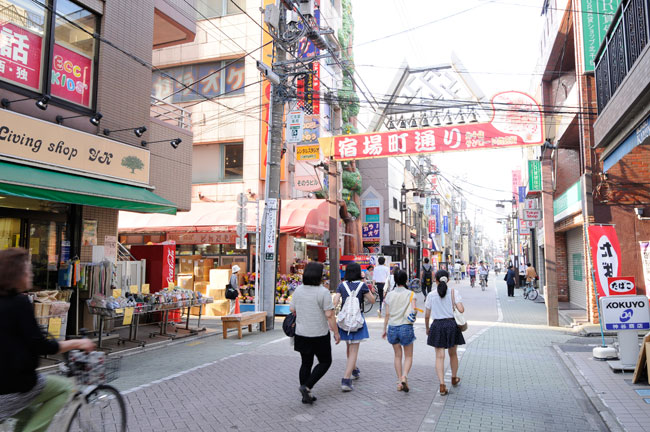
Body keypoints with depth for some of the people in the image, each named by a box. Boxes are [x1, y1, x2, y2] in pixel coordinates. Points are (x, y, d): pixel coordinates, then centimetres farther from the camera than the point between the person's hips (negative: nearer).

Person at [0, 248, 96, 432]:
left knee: (28, 415, 29)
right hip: (15, 385, -8)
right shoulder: (19, 302, -18)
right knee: (63, 386, 15)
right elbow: (40, 346, -19)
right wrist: (77, 343, -7)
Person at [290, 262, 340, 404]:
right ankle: (306, 387, -1)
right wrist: (336, 333, -9)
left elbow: (292, 309, 10)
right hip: (319, 335, -6)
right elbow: (330, 315, -18)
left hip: (301, 334, 6)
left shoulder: (298, 290, 1)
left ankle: (306, 395, 21)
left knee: (306, 363, 16)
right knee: (325, 362, 12)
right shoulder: (323, 292, -17)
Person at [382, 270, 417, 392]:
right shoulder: (410, 294, -5)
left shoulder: (390, 295, 2)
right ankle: (404, 376, -13)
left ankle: (399, 382, 14)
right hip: (406, 327, -2)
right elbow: (413, 310, -14)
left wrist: (385, 329, 10)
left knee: (397, 356, 15)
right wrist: (415, 312, 9)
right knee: (408, 356, 9)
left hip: (392, 327, 3)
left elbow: (387, 314, 2)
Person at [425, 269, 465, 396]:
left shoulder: (431, 295, -2)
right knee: (453, 354, 20)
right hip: (452, 324, 1)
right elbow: (461, 310, -15)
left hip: (437, 326, -1)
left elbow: (427, 315, 2)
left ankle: (442, 385, -6)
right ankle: (454, 378, 40)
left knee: (439, 356, 2)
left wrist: (427, 328, 17)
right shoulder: (453, 292, -5)